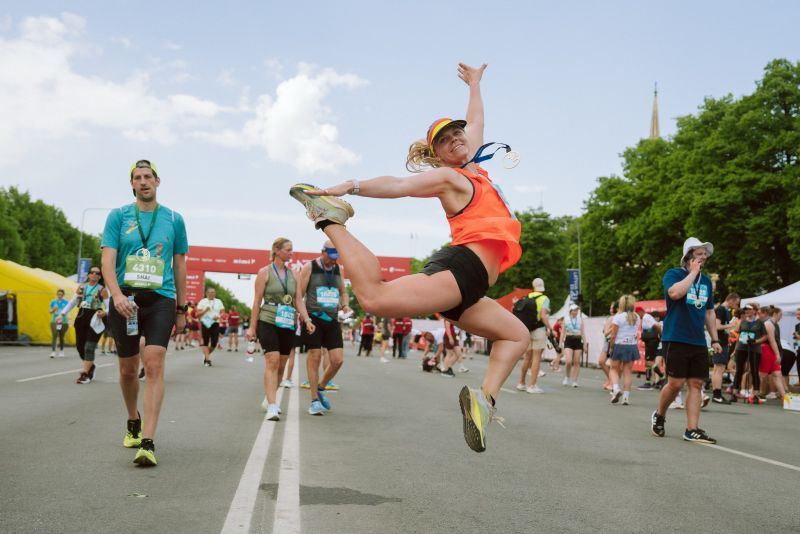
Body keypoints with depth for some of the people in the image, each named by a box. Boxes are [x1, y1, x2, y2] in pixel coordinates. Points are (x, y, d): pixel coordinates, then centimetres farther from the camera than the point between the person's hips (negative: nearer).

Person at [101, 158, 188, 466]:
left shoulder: (173, 219, 8)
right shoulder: (118, 216, 5)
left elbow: (180, 265, 13)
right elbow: (108, 259, -4)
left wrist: (181, 308, 13)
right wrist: (117, 294, -21)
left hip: (161, 299, -1)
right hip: (125, 299, 1)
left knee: (154, 364, -17)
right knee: (128, 368, 12)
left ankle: (147, 443, -20)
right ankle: (133, 423, 39)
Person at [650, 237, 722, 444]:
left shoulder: (706, 281, 16)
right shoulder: (673, 274, -3)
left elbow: (709, 312, 21)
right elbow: (675, 293, -26)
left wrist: (714, 339, 15)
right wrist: (693, 272, -15)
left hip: (699, 342, 6)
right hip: (675, 339, -6)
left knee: (696, 384, 1)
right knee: (676, 383, -7)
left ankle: (692, 430, 3)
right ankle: (659, 415, 18)